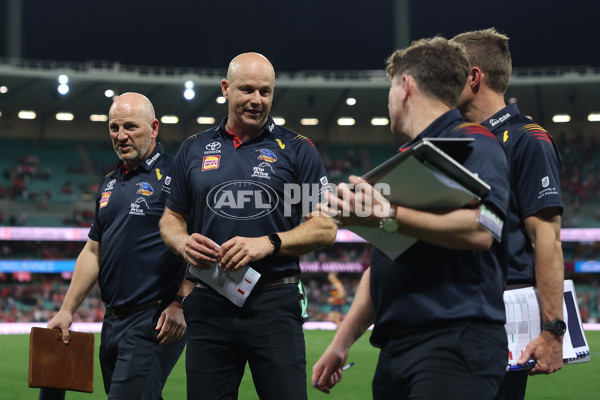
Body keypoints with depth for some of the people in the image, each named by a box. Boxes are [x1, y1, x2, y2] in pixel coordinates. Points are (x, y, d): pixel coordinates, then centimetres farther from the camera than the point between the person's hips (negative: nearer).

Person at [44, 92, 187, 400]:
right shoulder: (109, 185, 18)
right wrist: (67, 310, 19)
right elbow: (93, 251, 22)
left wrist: (180, 305, -19)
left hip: (156, 321, -8)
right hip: (113, 322, 8)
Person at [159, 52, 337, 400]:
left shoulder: (297, 150, 4)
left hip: (274, 303, -3)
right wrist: (184, 243, -5)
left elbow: (325, 228, -1)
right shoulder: (194, 150, 13)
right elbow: (171, 219, 18)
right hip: (209, 303, 3)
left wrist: (268, 243, -15)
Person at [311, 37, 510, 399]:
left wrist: (387, 216, -26)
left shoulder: (471, 142, -4)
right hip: (396, 349, 9)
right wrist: (342, 342, 23)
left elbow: (479, 229, -23)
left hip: (454, 342, -8)